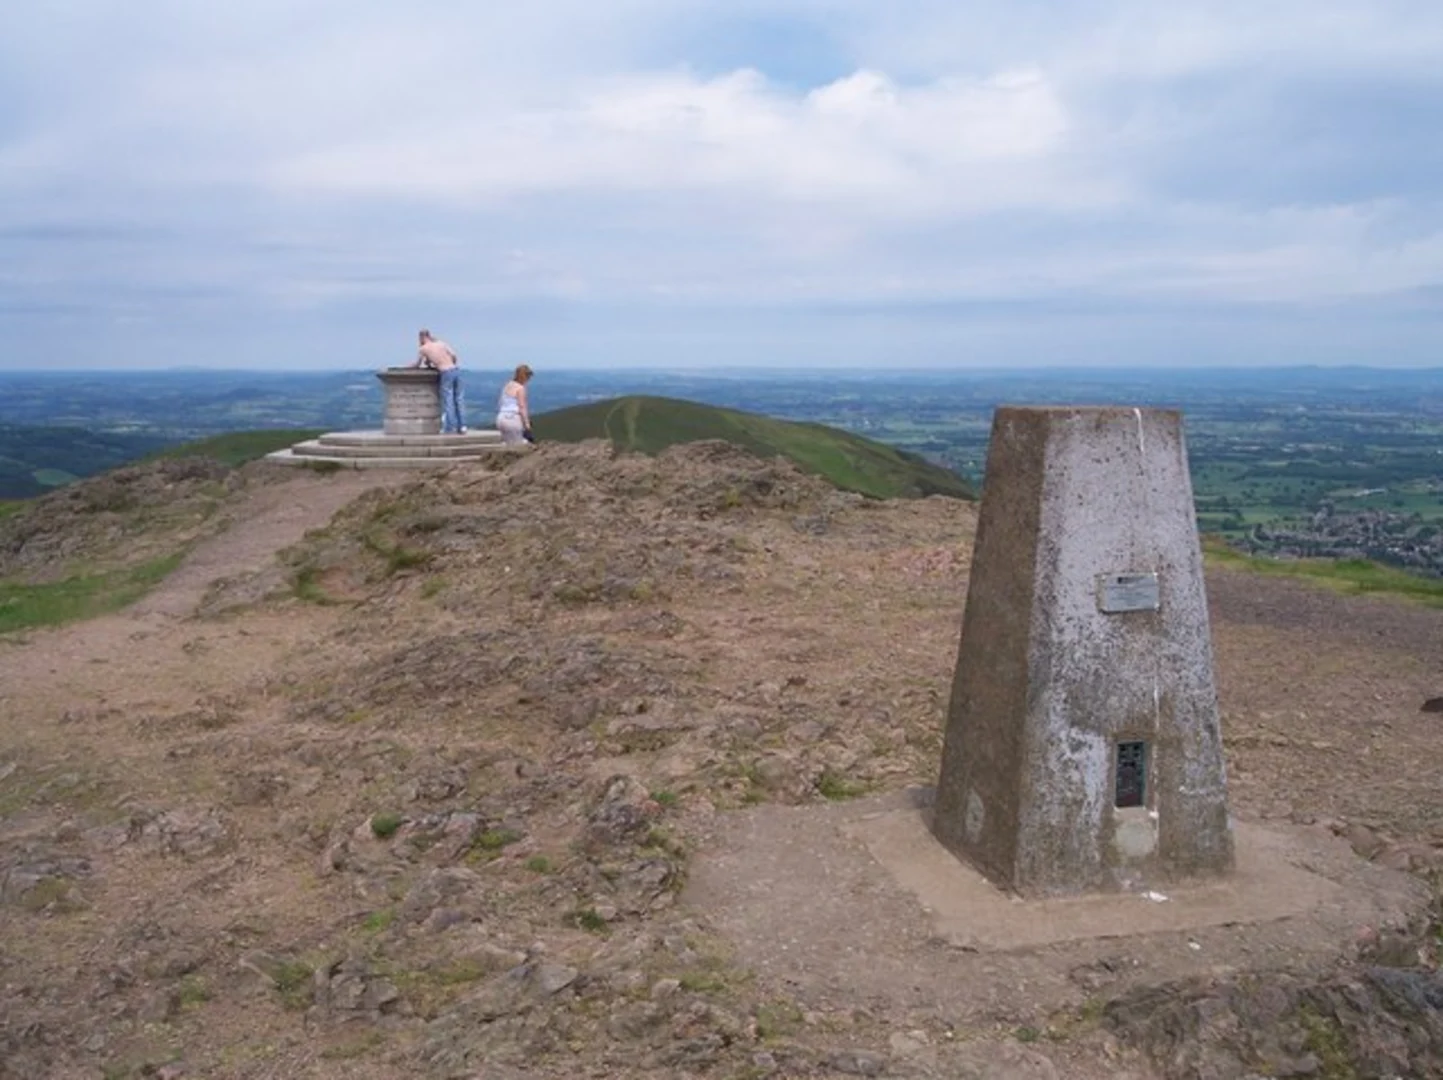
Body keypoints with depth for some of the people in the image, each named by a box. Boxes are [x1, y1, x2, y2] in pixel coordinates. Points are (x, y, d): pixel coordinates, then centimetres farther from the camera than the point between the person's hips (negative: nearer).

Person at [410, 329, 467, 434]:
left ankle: (450, 428, 1)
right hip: (456, 369, 5)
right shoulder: (442, 343, 17)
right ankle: (462, 427, 12)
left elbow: (417, 365, 16)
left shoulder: (422, 349, 8)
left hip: (446, 373, -4)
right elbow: (453, 355, 7)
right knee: (458, 399, 10)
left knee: (448, 401, 1)